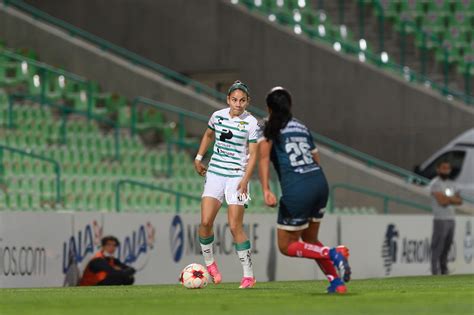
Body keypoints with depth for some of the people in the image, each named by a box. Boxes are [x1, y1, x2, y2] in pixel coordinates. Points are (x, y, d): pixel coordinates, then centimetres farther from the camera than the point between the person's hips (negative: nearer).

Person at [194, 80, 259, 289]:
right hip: (215, 173, 4)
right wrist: (199, 158, 19)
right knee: (205, 222, -8)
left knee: (235, 226, -9)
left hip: (237, 176, -4)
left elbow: (253, 154, -7)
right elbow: (208, 135, 24)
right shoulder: (218, 116, 4)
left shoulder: (251, 123, -7)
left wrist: (245, 180, -17)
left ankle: (249, 275, -2)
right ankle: (209, 263, 16)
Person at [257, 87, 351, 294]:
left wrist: (266, 190, -22)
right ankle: (337, 282, 10)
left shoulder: (268, 129, 5)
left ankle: (333, 254, -14)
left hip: (296, 191, -6)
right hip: (320, 182, 6)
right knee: (310, 241, 24)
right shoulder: (302, 127, 20)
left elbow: (264, 155, -13)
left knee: (286, 246, 8)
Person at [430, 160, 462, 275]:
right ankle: (435, 273, -9)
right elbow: (442, 201, -19)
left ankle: (444, 271, 14)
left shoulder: (451, 184, 17)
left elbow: (459, 201, 10)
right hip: (440, 219, -7)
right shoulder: (436, 183, -8)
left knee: (446, 248, 9)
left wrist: (448, 199, -6)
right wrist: (453, 198, -2)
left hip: (451, 219, 7)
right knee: (437, 248, -8)